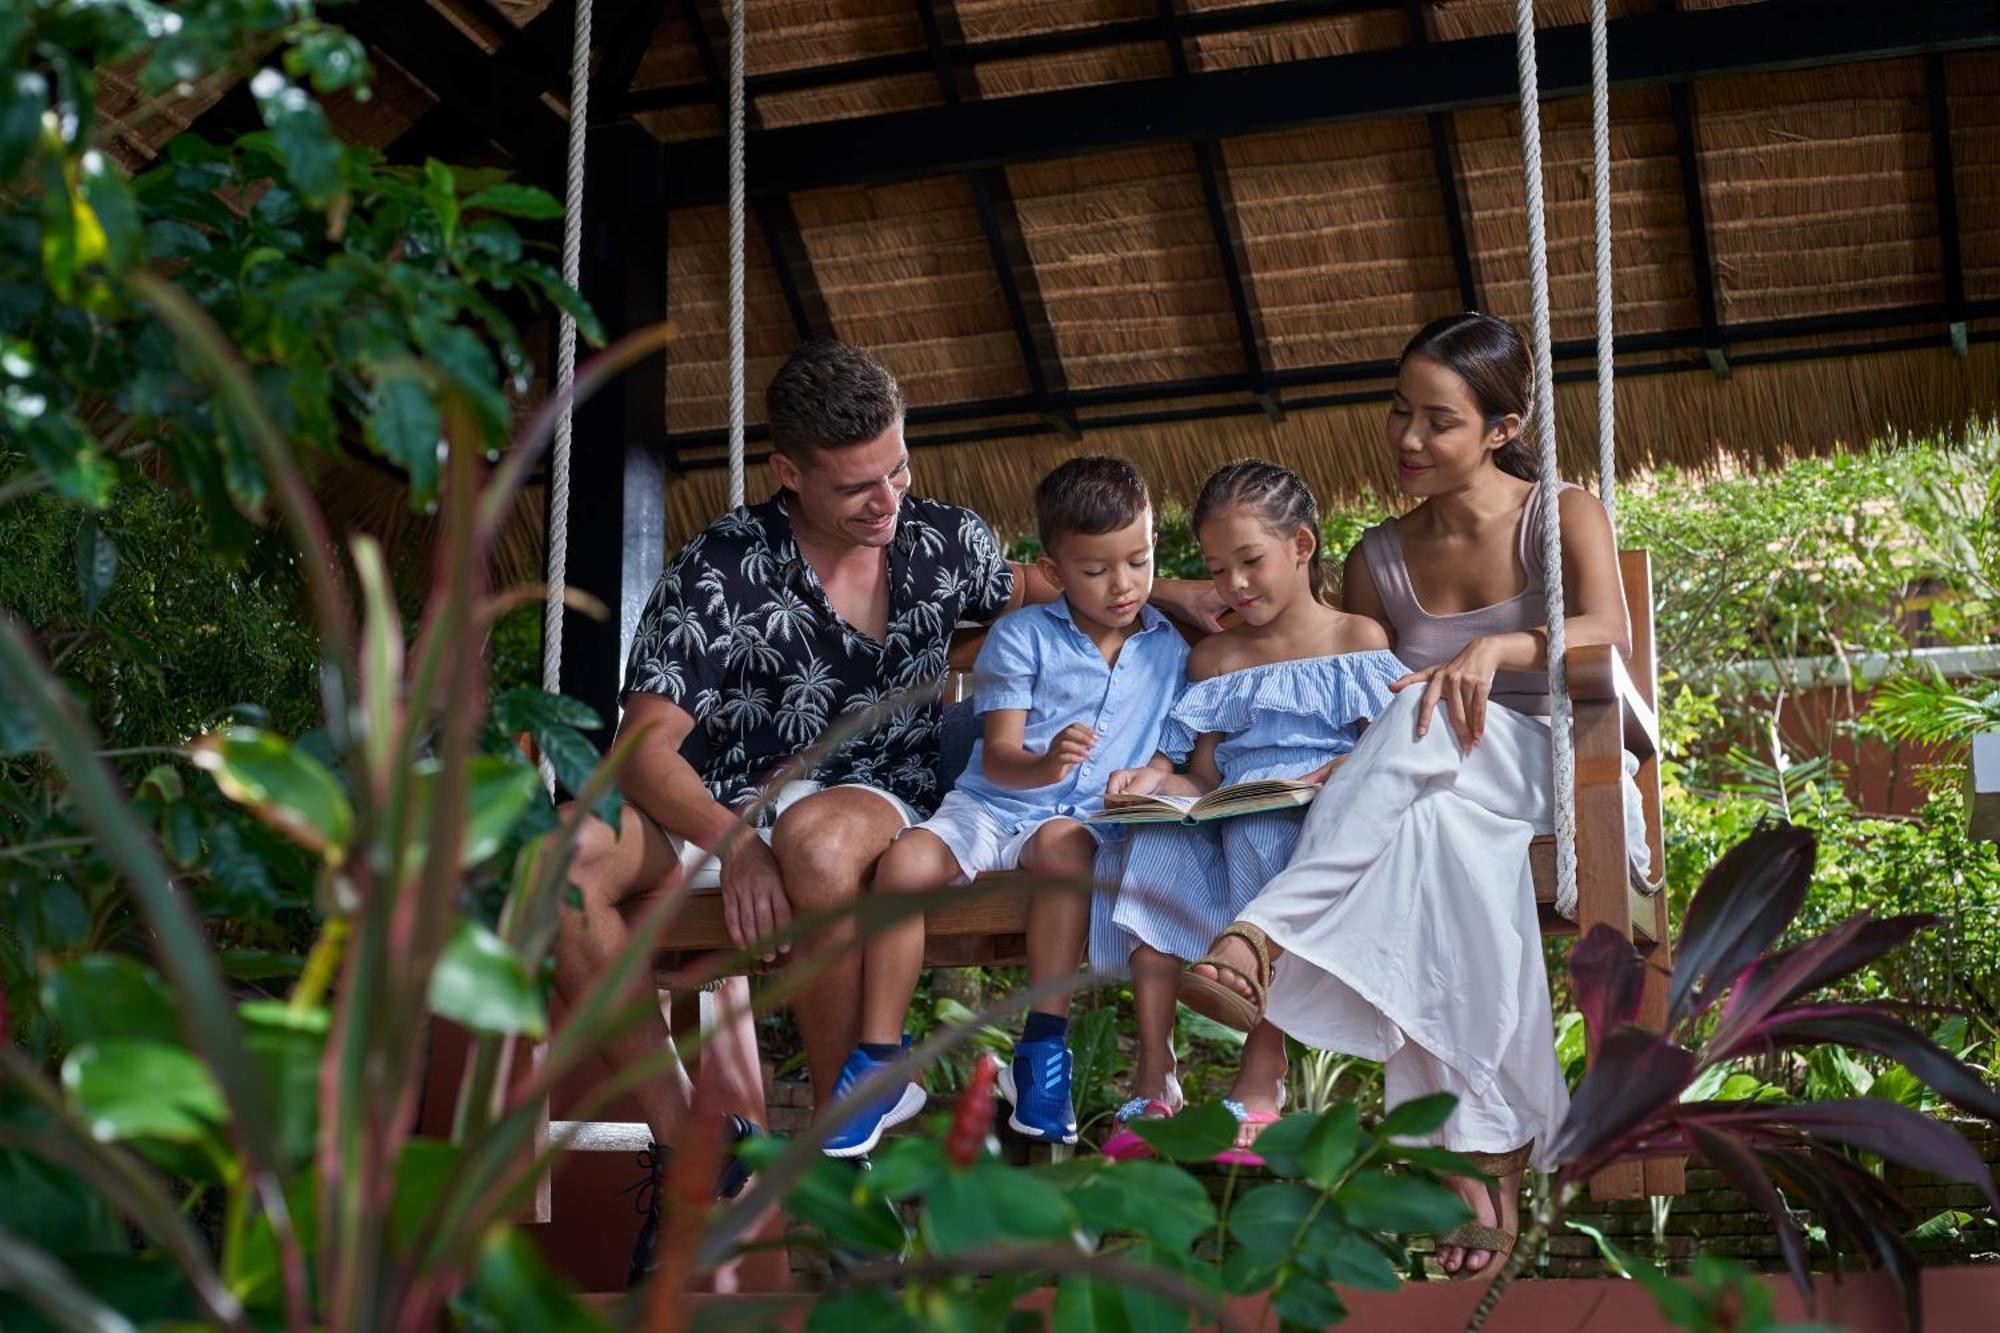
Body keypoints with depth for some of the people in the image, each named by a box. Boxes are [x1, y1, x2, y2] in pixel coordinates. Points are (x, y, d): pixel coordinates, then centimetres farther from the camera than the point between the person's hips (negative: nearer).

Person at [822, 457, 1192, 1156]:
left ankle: (1042, 1054, -31)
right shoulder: (1022, 636, 2)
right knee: (906, 860, -31)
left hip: (1085, 818, 0)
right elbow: (997, 758, -5)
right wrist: (1045, 765, -28)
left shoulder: (1169, 650, 10)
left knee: (1063, 845, -38)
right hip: (990, 805, 0)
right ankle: (881, 1065, -22)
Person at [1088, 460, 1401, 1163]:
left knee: (1262, 838, -36)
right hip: (1230, 818, 4)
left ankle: (1261, 1080, -38)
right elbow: (1206, 781, 14)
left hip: (1315, 821, -4)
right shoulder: (1215, 658, 21)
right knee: (1153, 848, -26)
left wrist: (1339, 772, -19)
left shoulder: (1357, 638, 11)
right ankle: (1153, 1081, -29)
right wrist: (1157, 779, -6)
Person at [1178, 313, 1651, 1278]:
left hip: (1559, 777, -3)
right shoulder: (1377, 561, 16)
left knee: (1428, 723, -37)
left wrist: (1497, 647, -34)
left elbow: (1608, 633, -15)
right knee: (1442, 838, -39)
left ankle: (1265, 939, -48)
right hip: (1442, 793, 3)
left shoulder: (1563, 517, 6)